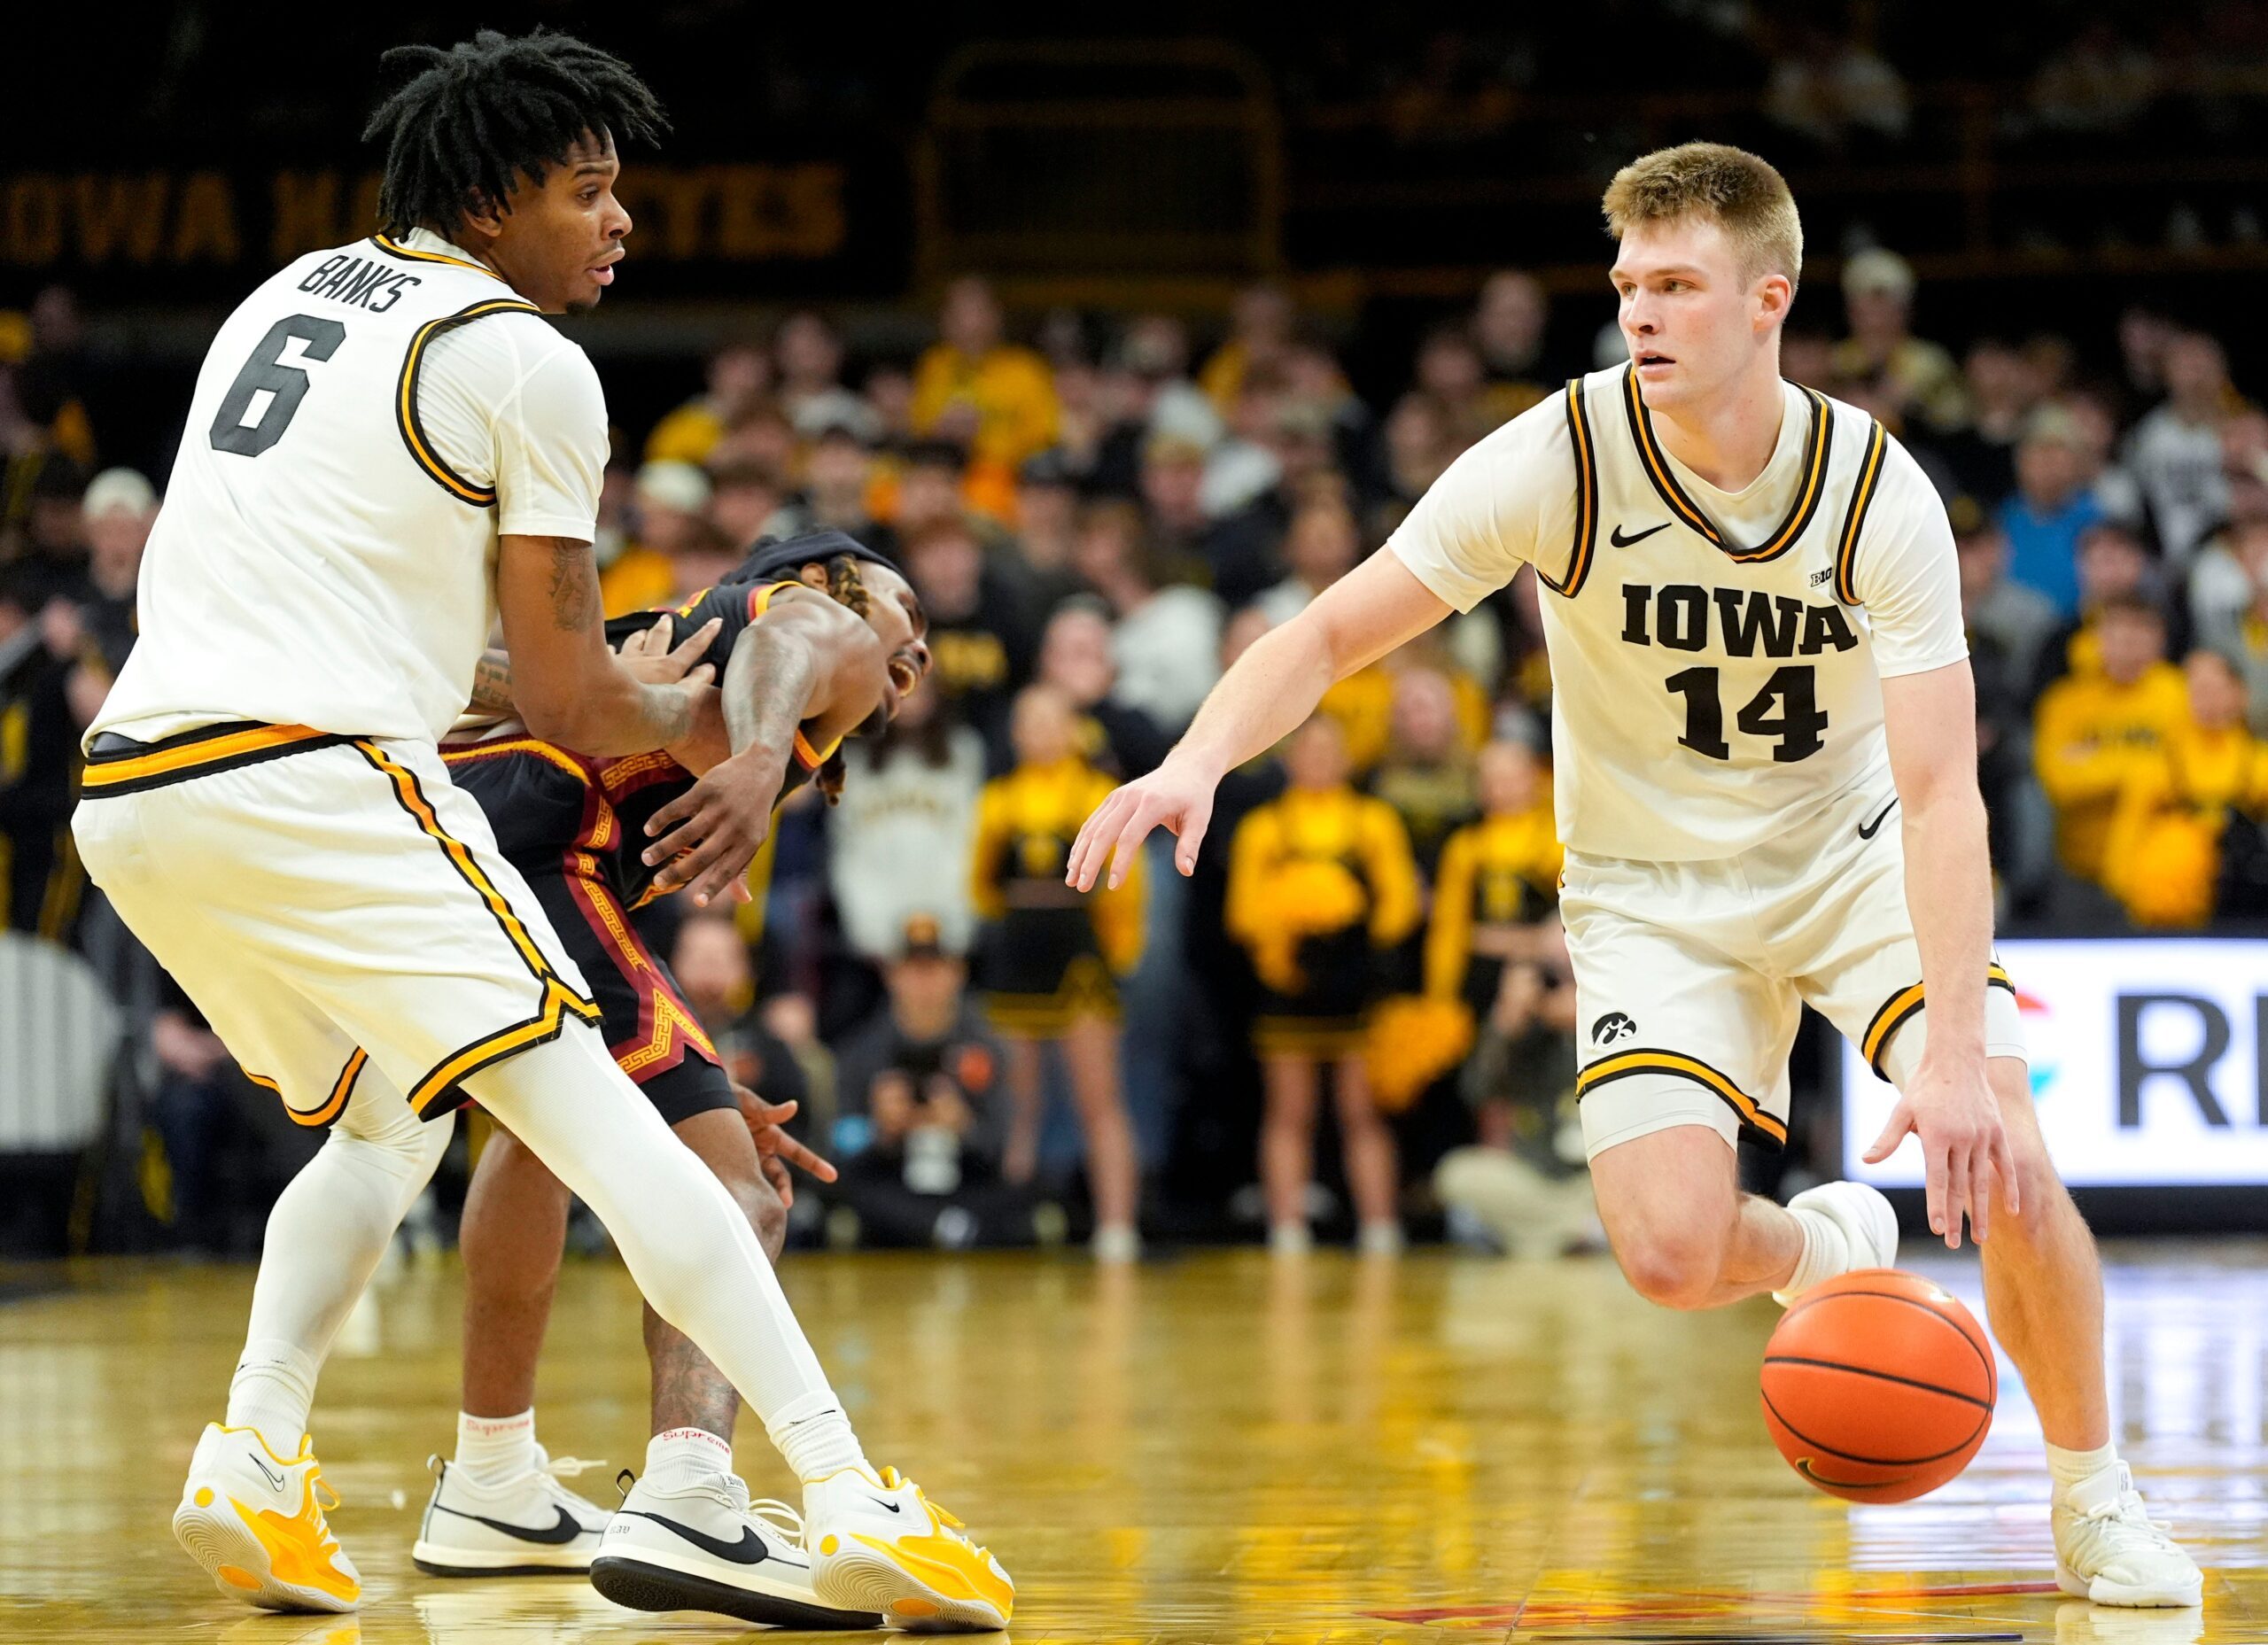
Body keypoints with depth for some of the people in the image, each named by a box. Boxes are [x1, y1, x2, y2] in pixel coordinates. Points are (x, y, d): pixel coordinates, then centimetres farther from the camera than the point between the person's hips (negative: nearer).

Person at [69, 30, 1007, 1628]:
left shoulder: (288, 296, 22)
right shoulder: (527, 362, 0)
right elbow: (568, 704, 1)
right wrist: (712, 718, 22)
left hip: (129, 786, 7)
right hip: (315, 777, -7)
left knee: (386, 1121, 26)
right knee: (598, 1120, -5)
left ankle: (256, 1465, 10)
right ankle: (849, 1493, -12)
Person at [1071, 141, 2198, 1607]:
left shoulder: (1879, 494, -21)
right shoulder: (1558, 461, -21)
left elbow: (1943, 794, -26)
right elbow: (1334, 633, -18)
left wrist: (1955, 1051, -38)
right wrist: (1199, 762, -39)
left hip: (1855, 856, 0)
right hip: (1654, 888, 0)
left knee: (2005, 1167, -22)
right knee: (1674, 1257, -20)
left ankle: (2096, 1505, 4)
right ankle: (1822, 1248, 20)